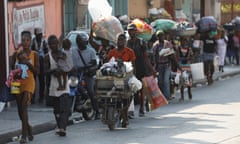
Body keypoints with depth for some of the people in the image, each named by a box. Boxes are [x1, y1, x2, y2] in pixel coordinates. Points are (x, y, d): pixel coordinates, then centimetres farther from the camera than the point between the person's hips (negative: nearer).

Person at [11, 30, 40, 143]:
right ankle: (28, 128, 33)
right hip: (18, 83, 3)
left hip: (29, 83, -3)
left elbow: (37, 71, -1)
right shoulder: (16, 54, 6)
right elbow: (12, 69, 9)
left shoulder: (34, 55, 1)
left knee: (24, 107, -18)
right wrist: (18, 60, -7)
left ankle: (24, 135, -17)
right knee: (20, 110, 8)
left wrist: (28, 63, -15)